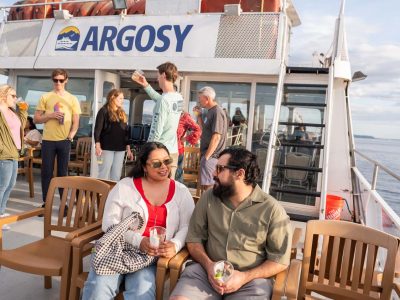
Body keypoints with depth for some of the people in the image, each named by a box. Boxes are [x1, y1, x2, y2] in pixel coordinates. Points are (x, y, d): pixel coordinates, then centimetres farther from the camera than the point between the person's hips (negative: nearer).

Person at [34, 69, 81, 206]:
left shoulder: (72, 99, 7)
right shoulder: (45, 97, 6)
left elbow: (76, 122, 6)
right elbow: (36, 119, 5)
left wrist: (70, 136, -8)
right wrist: (50, 115, -12)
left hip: (64, 141, 0)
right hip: (48, 140, 0)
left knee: (63, 173, 6)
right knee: (46, 172, 4)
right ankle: (45, 202, 15)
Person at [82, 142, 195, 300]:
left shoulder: (181, 191, 6)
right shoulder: (124, 186, 2)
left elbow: (187, 227, 2)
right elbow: (109, 223, -3)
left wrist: (175, 245, -20)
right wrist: (138, 241, -17)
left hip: (153, 256, 1)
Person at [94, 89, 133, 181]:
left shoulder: (122, 113, 17)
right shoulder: (104, 111, -2)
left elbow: (126, 132, 17)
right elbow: (97, 130, -8)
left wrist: (128, 148, 13)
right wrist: (98, 147, -18)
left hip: (120, 149, 6)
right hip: (107, 148, -6)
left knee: (116, 176, 8)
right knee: (104, 175, -3)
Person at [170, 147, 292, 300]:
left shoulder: (272, 209, -7)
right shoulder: (208, 198, 3)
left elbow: (280, 258, -4)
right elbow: (194, 237, 5)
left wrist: (245, 277, -15)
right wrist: (209, 265, -12)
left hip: (251, 278, 0)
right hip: (207, 270, 1)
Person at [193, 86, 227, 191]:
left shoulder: (217, 112, -15)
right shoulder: (210, 111, 14)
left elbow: (216, 137, -21)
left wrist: (206, 156, -19)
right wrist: (199, 116, 9)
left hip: (211, 155, -10)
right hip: (208, 154, 10)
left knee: (207, 186, -7)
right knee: (205, 184, 15)